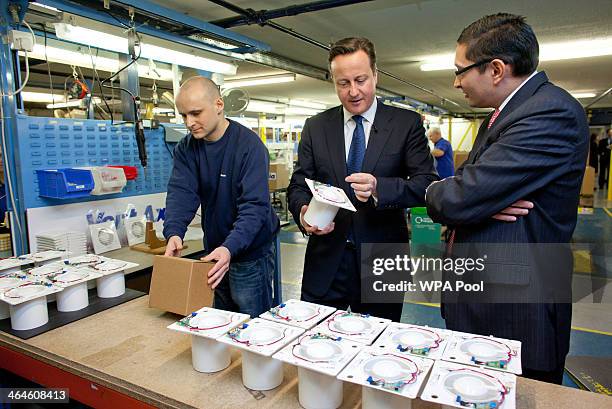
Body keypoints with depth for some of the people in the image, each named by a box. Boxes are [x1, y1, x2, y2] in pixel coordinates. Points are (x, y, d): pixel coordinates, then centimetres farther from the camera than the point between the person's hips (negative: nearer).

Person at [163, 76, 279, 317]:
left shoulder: (249, 146, -18)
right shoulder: (186, 148, 0)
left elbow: (254, 206, -25)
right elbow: (180, 192, -11)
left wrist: (230, 248, -39)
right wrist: (174, 232, -29)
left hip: (250, 254, -5)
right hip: (214, 251, 6)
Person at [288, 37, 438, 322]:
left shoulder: (407, 123, 0)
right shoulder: (316, 127, 6)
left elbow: (427, 184, -6)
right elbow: (299, 184, 6)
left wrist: (379, 188, -25)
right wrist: (302, 211, -17)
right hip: (325, 261, 2)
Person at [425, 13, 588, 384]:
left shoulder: (551, 112, -21)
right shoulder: (503, 115, 13)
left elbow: (458, 200, -27)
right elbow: (472, 184, 9)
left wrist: (435, 193, -5)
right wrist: (483, 205, -14)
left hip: (514, 316, -9)